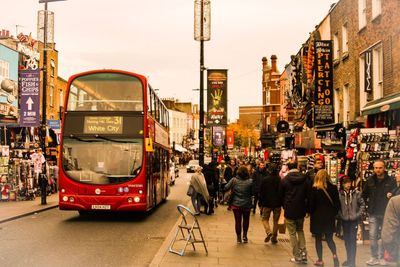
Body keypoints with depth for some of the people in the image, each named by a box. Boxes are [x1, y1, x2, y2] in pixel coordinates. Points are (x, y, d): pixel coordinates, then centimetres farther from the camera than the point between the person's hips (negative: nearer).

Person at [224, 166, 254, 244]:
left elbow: (225, 188, -9)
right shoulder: (250, 181, -12)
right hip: (247, 204, 0)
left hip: (236, 204, 0)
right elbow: (253, 192, -7)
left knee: (238, 221, 8)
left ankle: (239, 238, 12)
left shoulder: (234, 180, -11)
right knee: (246, 220, 21)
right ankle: (245, 236, 22)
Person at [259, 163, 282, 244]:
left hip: (267, 203, -1)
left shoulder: (264, 180, -7)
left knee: (265, 218, 12)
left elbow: (261, 193, -3)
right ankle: (274, 238, 15)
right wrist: (282, 203, 7)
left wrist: (261, 204, 5)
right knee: (275, 220, 12)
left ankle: (268, 231, -13)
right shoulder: (280, 180, -6)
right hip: (277, 203, 1)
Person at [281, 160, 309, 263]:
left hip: (289, 210, -3)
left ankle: (297, 256, 6)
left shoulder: (285, 180, -10)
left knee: (292, 233, 5)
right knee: (300, 231, 19)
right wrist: (305, 207, 15)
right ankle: (303, 253, 8)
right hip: (301, 210, 3)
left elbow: (281, 196, 1)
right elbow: (307, 194, 4)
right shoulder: (304, 179, -2)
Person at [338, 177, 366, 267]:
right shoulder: (339, 194, -4)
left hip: (354, 220, -2)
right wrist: (340, 215, -3)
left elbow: (362, 205, 0)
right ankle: (349, 259, 26)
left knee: (353, 239, -3)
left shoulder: (356, 193, -5)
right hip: (344, 220, 2)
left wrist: (358, 214, -6)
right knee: (346, 239, 12)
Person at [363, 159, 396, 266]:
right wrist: (367, 205, 6)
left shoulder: (390, 181, -7)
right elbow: (364, 195, 13)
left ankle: (381, 257, 17)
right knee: (372, 236, 0)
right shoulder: (370, 181, 1)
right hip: (373, 213, 2)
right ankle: (374, 258, 9)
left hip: (386, 213, -1)